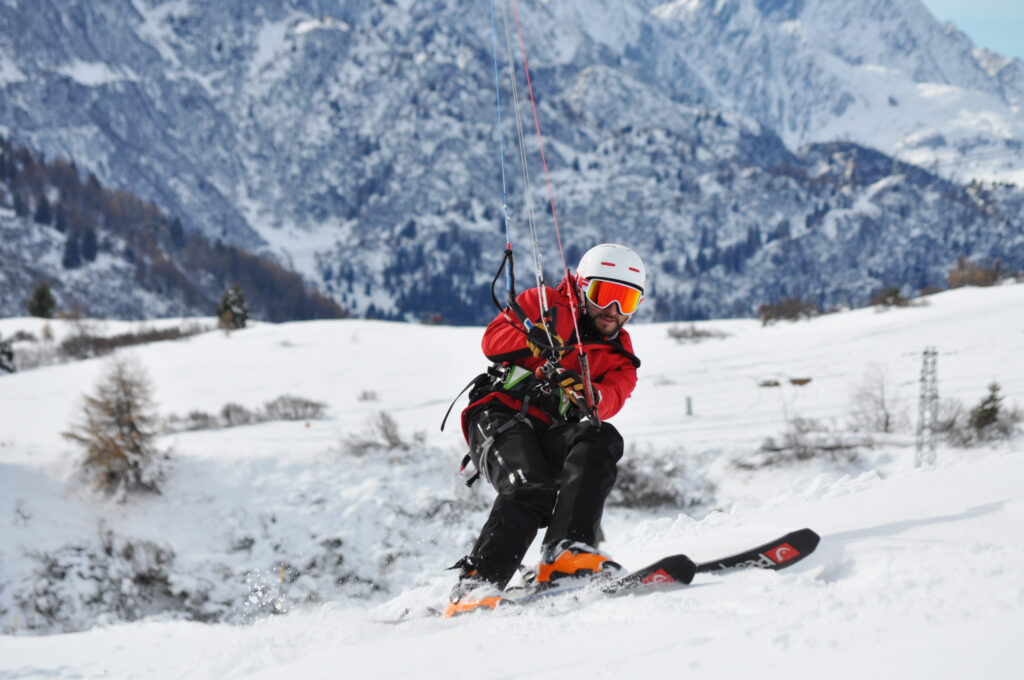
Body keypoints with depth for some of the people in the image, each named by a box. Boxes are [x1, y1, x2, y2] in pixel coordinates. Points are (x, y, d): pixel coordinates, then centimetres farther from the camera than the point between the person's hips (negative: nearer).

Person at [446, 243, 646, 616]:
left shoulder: (619, 358, 20)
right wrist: (535, 345, -20)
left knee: (602, 439, -29)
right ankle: (476, 583, -34)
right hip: (500, 417, -3)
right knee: (531, 491, -31)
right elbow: (495, 337, 1)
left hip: (551, 435, 4)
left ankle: (564, 553, -39)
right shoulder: (547, 305, 14)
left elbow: (611, 396, -1)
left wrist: (586, 395, -26)